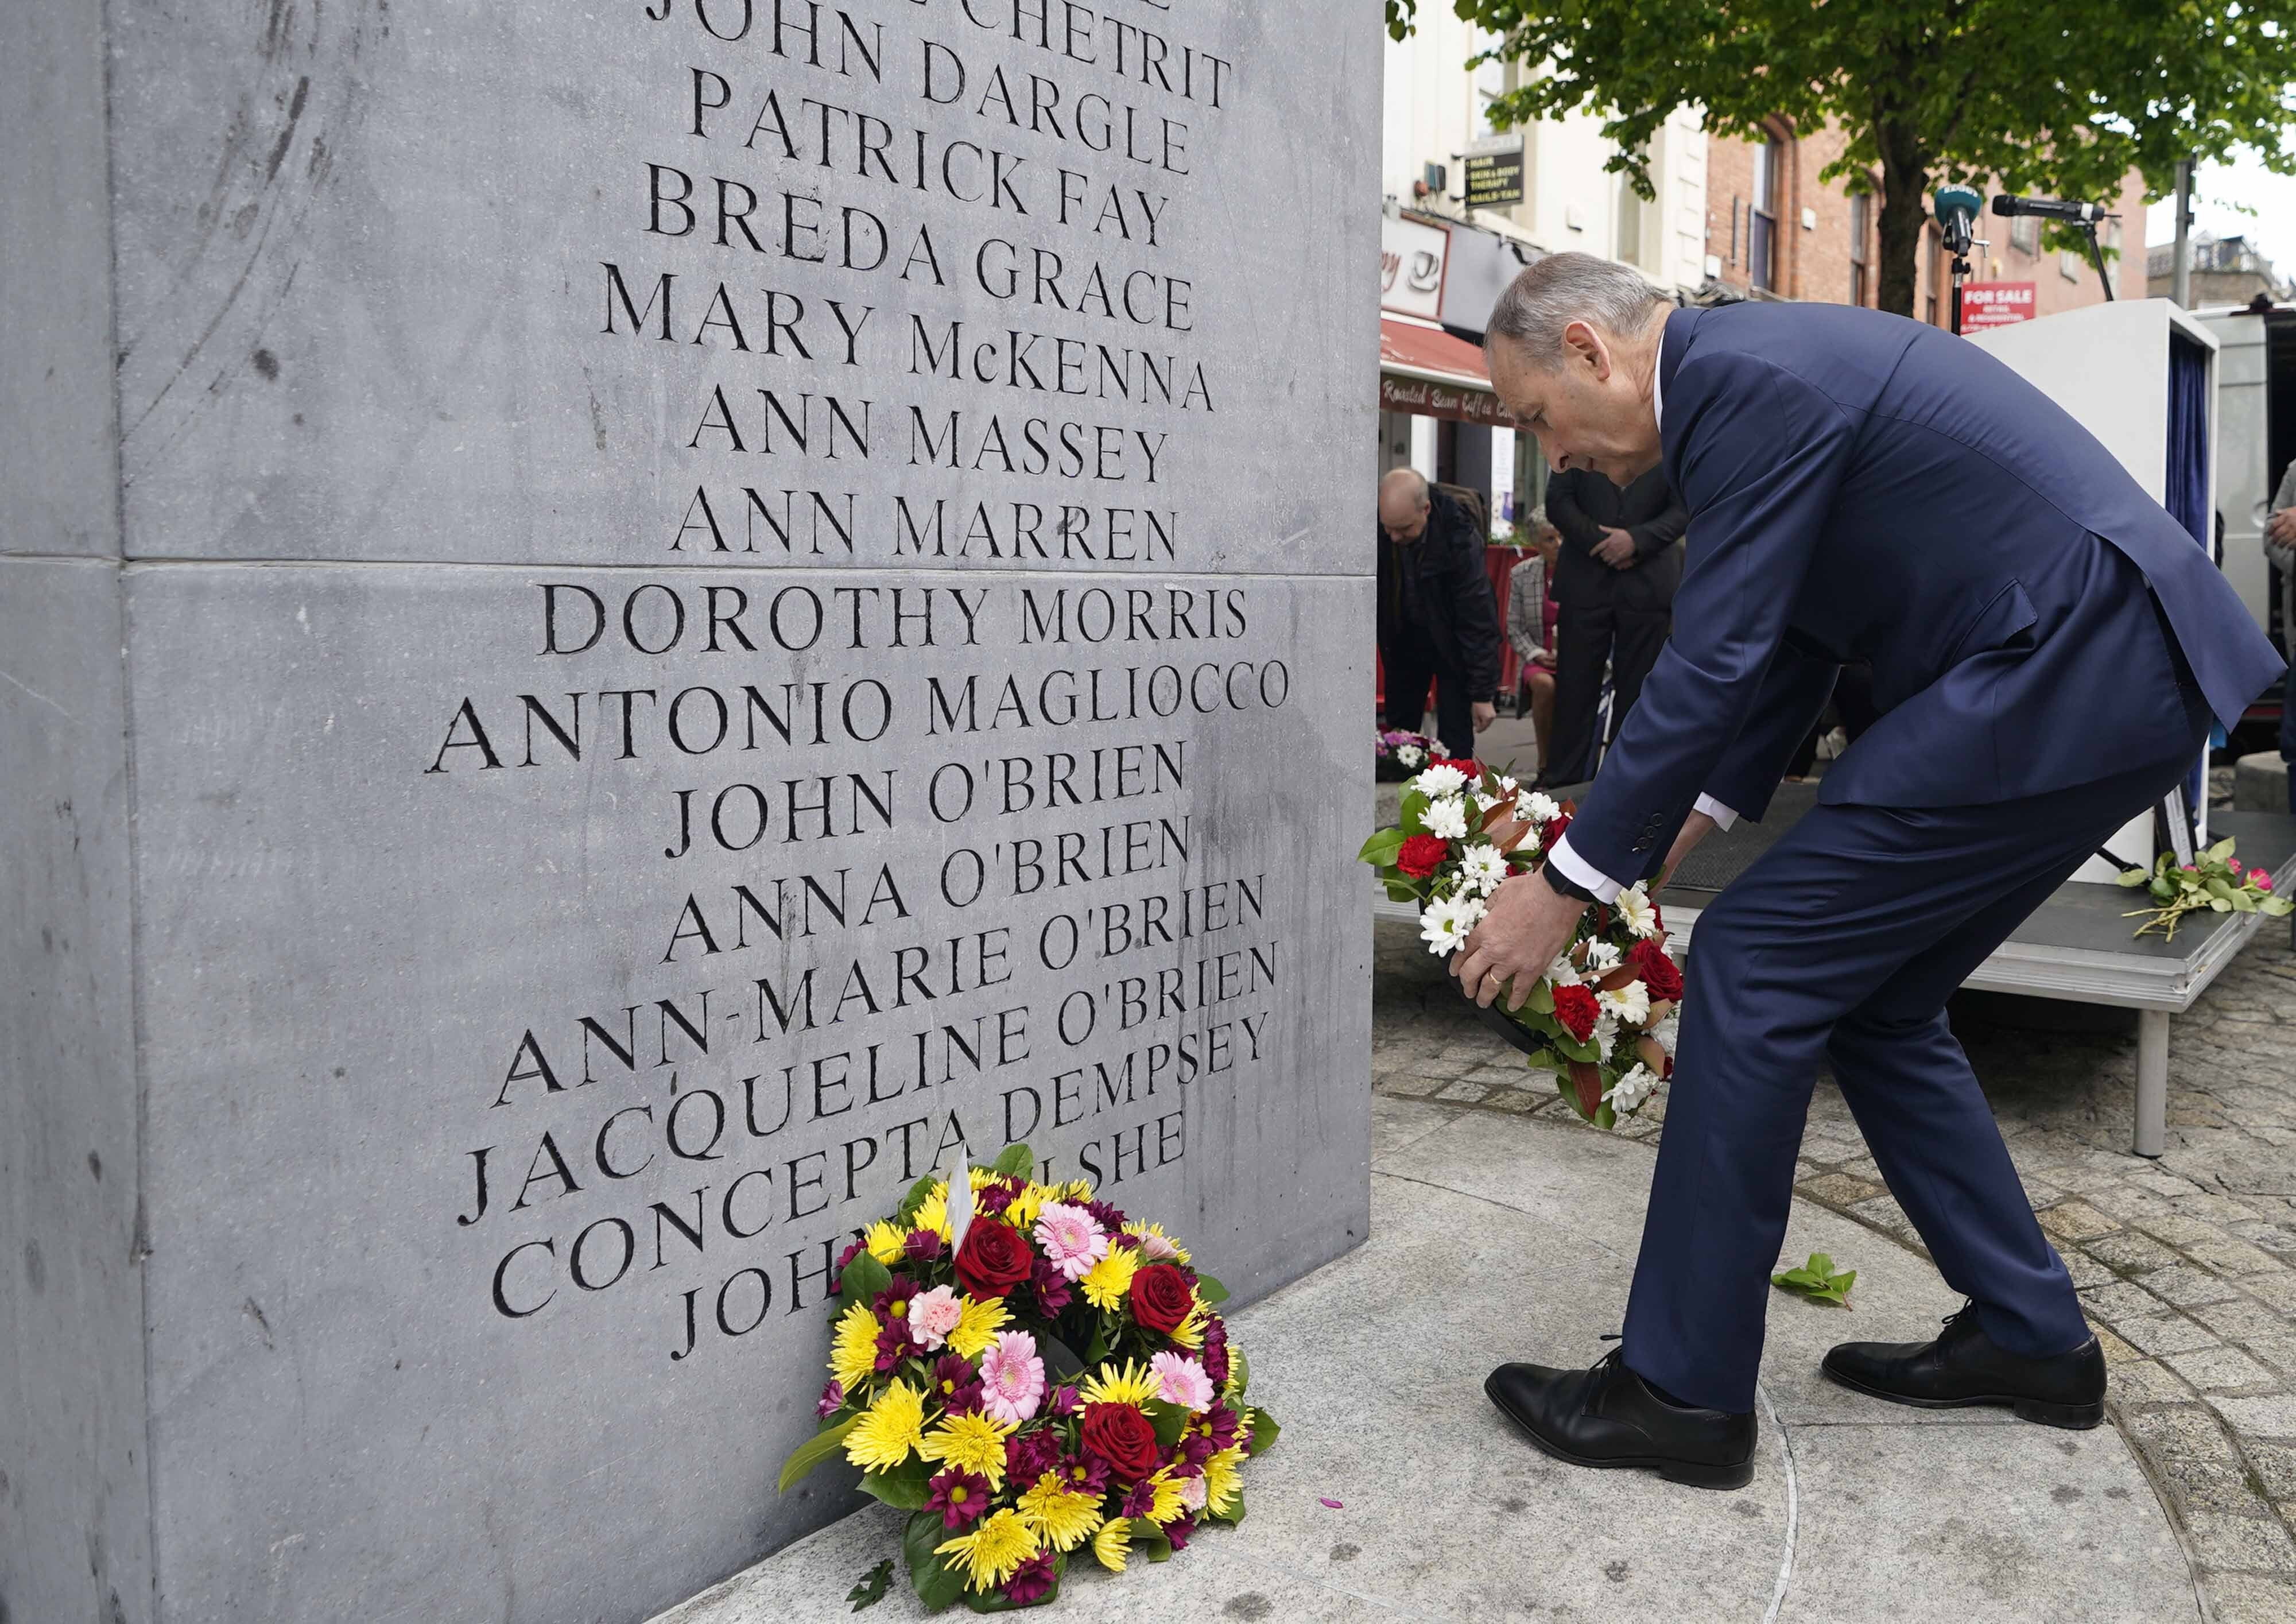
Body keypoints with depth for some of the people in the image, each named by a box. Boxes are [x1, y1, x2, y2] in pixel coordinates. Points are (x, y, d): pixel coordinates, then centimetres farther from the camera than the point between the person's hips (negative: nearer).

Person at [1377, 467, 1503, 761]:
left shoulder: (1459, 537, -29)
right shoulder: (1373, 528, -19)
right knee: (1398, 729, 9)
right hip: (1403, 636, 4)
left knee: (1455, 739, -6)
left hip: (1451, 642, -4)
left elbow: (1477, 619, -25)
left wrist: (1483, 693, -22)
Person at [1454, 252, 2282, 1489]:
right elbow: (1788, 651, 21)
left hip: (2068, 679, -10)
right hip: (2123, 674, 10)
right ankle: (2031, 1339, 27)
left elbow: (1712, 669, -18)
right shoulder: (1760, 368, 17)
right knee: (1870, 998, 16)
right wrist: (1675, 830, 16)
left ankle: (1680, 1389, 1)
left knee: (1756, 963, -8)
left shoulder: (1746, 377, -15)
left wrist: (1569, 883, -10)